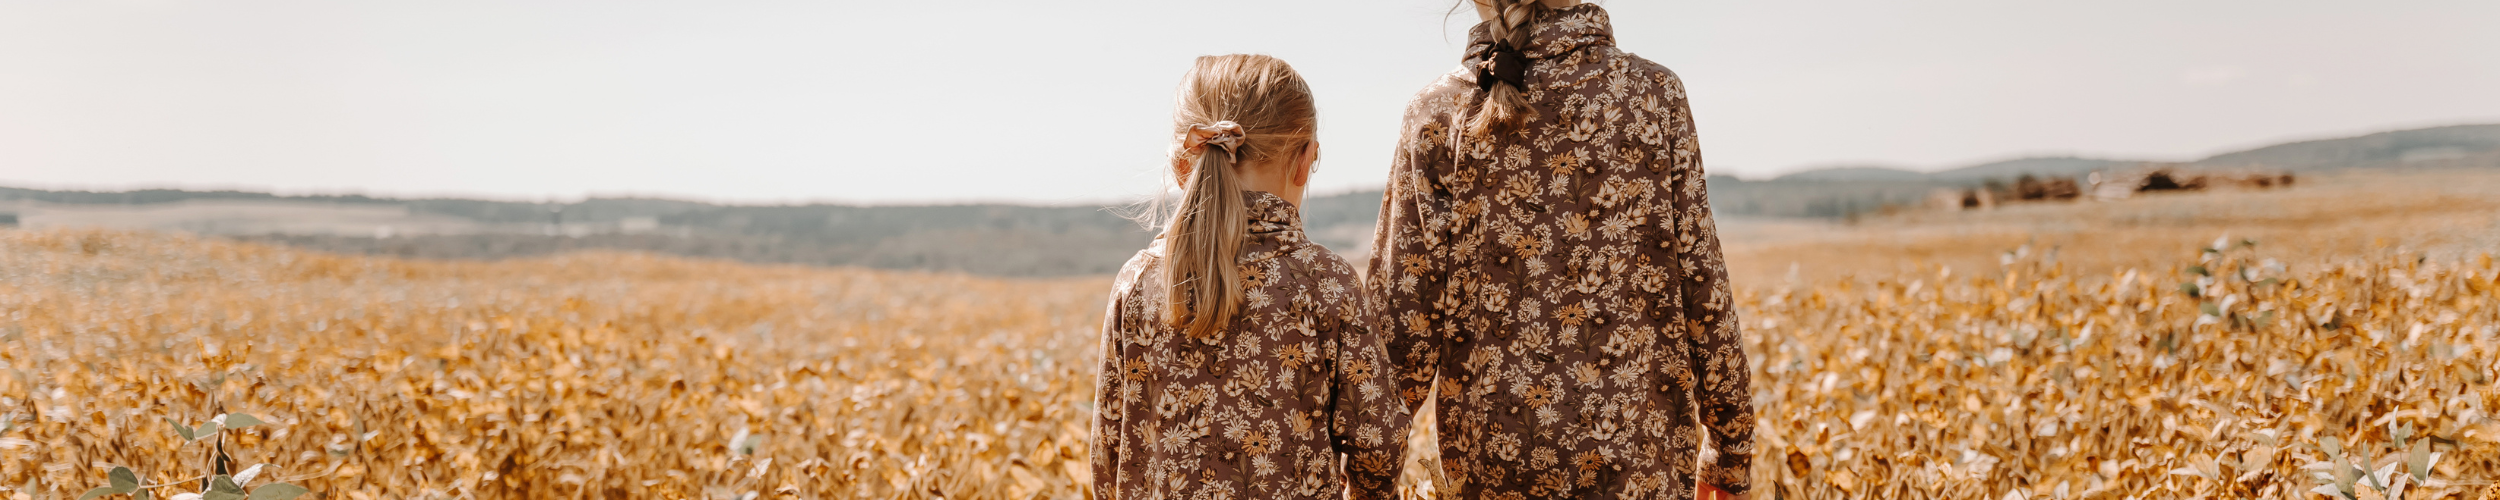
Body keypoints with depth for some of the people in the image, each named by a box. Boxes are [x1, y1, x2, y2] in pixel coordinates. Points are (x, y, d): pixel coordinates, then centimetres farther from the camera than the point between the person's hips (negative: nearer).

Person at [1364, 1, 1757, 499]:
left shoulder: (1437, 113, -2)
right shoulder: (1652, 92, -2)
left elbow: (1403, 305, -4)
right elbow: (1700, 279, -3)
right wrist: (1733, 437, 8)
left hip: (1494, 454, 1)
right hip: (1640, 444, -1)